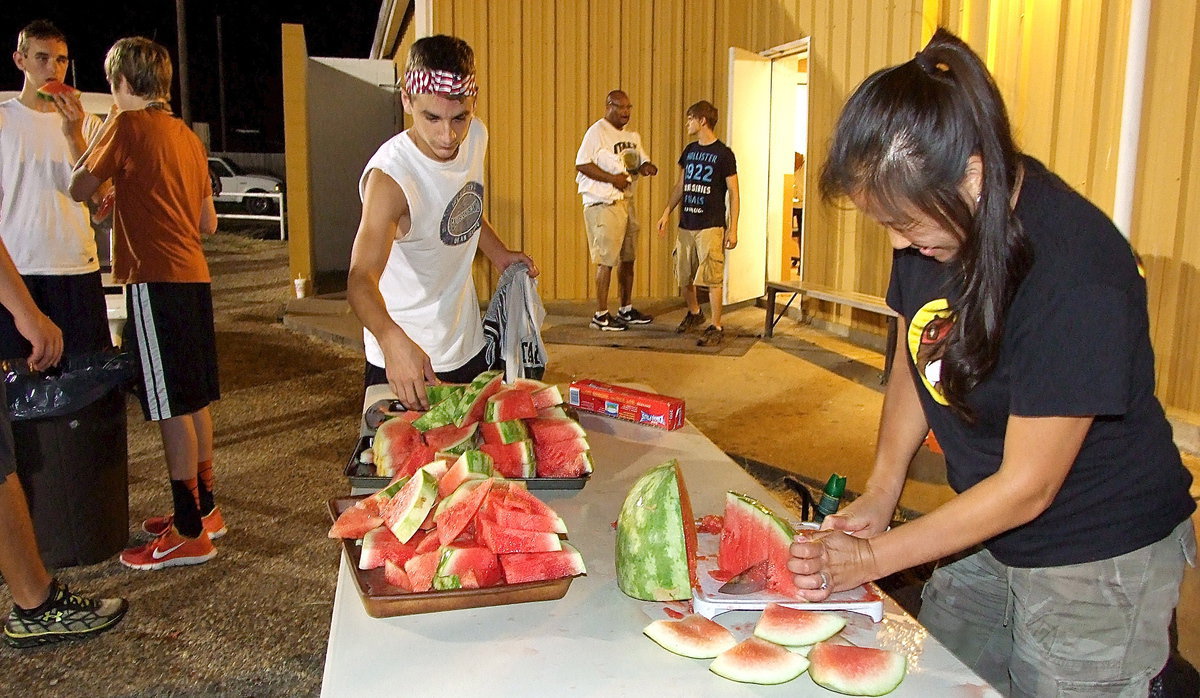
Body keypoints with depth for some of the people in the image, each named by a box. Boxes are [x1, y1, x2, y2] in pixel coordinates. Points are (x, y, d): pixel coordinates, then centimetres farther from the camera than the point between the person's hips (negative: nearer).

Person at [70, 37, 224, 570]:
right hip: (192, 273, 9)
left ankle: (189, 533, 1)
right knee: (193, 401, 15)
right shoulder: (187, 135, 16)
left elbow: (79, 189, 3)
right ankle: (204, 509, 26)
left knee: (172, 408, -5)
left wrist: (103, 129, 12)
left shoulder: (129, 126, -8)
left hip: (155, 280, -9)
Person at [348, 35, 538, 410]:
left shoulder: (476, 136, -5)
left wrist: (499, 254, 2)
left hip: (470, 344, 7)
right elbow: (361, 277, -40)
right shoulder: (389, 175, -28)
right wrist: (392, 339, -58)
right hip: (404, 355, -7)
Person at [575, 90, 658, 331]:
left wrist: (648, 167, -3)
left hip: (626, 201, 8)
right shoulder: (597, 132, -10)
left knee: (628, 258, 14)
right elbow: (581, 165, -17)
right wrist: (612, 178, -21)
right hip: (603, 204, -8)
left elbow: (642, 161, 22)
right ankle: (601, 315, 2)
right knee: (606, 260, -7)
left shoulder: (633, 136, 16)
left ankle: (626, 309, 26)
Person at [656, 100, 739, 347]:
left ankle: (717, 327, 3)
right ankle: (694, 313, 36)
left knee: (712, 279, -6)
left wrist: (733, 229, -10)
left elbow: (733, 194, -6)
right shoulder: (690, 150, 11)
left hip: (711, 226, -6)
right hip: (686, 224, 6)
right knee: (684, 276, 13)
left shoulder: (723, 154, -7)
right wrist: (667, 212, 13)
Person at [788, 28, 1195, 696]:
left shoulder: (1077, 271, -28)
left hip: (1100, 563, -7)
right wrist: (879, 496, -4)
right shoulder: (930, 227, -7)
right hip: (990, 536, 7)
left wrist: (871, 556, -16)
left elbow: (1028, 486, -23)